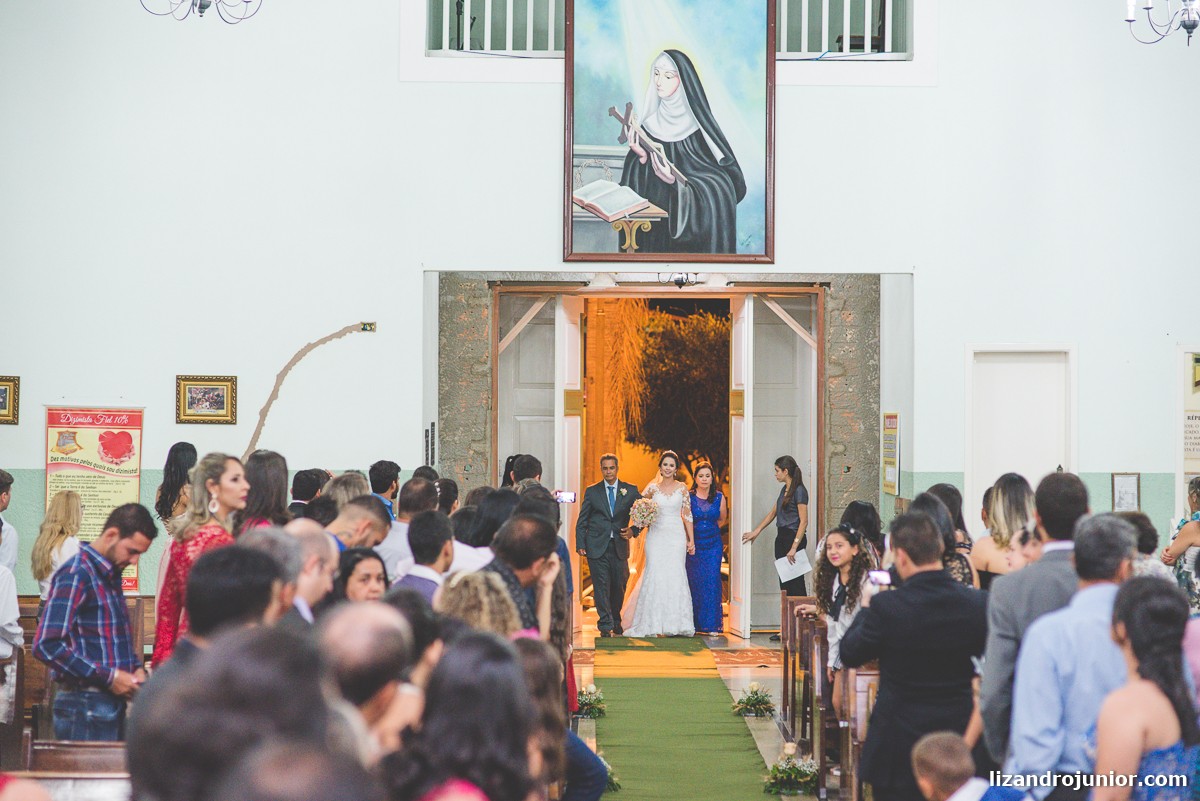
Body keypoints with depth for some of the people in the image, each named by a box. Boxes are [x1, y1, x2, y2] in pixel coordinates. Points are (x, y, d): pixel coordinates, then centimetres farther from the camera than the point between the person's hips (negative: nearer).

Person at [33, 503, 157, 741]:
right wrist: (109, 677, -18)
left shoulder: (111, 576, 16)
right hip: (84, 706, -9)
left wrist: (135, 668, 7)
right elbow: (46, 645, -21)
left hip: (113, 701, 9)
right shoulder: (75, 575, -12)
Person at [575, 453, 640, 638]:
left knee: (619, 585, 7)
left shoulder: (630, 490, 6)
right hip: (597, 546, -1)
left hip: (619, 546, 1)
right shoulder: (592, 491, 5)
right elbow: (581, 521, 6)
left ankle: (615, 621, 27)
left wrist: (634, 530, -6)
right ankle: (605, 625, -3)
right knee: (601, 586, -5)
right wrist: (580, 544, -2)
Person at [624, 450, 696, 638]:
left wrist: (691, 540, 3)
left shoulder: (682, 488, 5)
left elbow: (687, 515, 6)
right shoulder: (652, 487, 5)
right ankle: (654, 623, -1)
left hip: (676, 536, 0)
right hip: (656, 536, 0)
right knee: (655, 576, -6)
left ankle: (674, 623, 1)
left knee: (675, 576, -4)